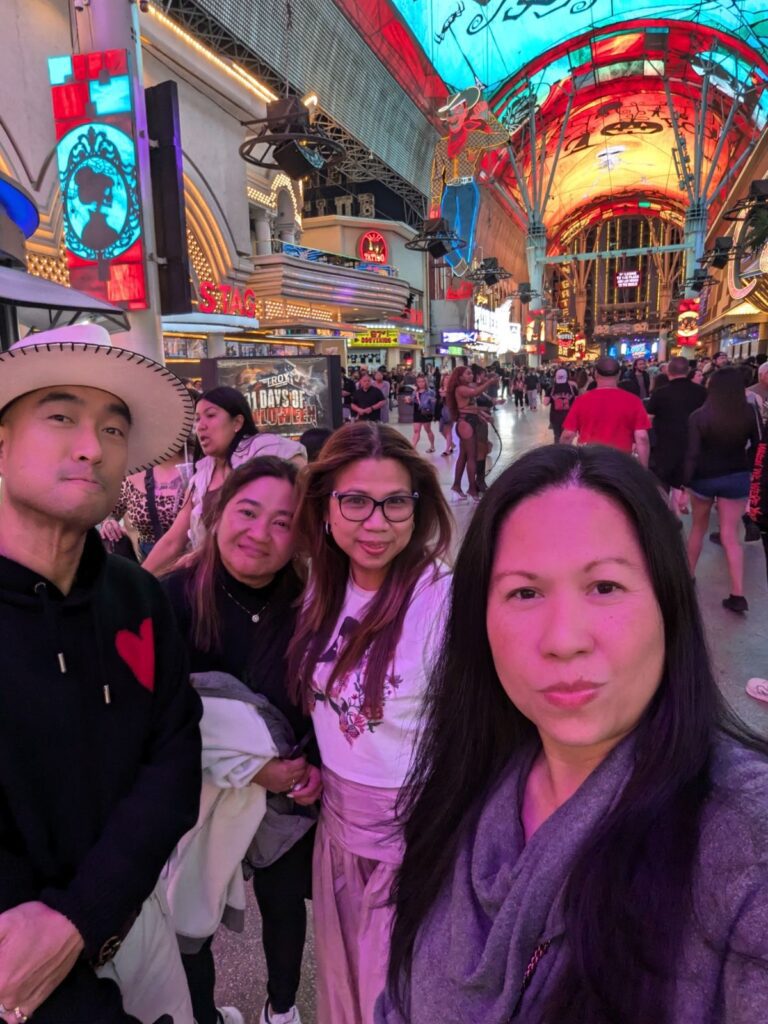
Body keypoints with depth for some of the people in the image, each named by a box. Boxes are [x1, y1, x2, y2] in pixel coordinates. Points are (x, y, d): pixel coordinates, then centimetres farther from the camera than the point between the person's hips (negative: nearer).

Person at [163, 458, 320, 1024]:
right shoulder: (174, 599, -21)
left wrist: (316, 763, -11)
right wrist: (250, 768, -18)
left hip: (291, 794, 3)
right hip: (204, 799, -2)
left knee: (285, 903, 22)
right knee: (193, 919, 17)